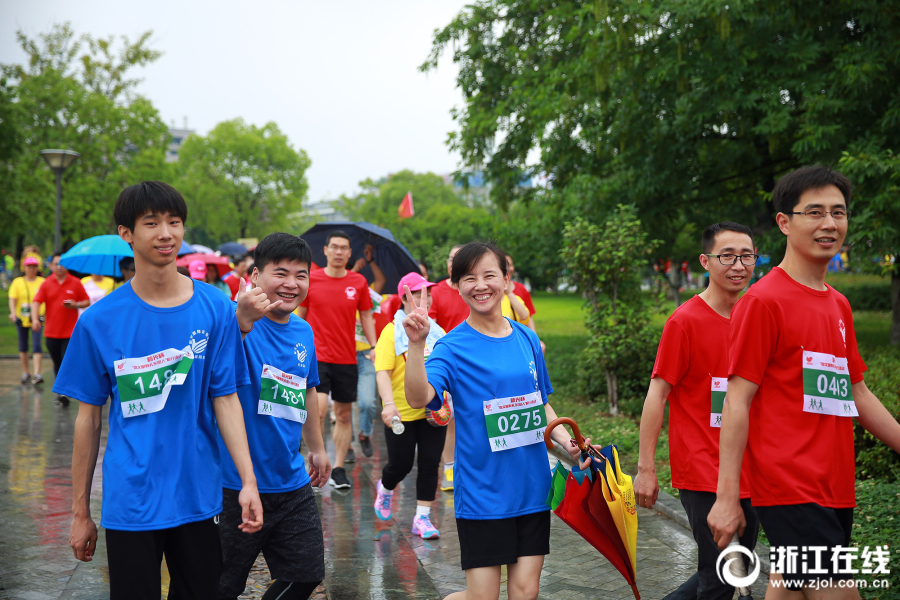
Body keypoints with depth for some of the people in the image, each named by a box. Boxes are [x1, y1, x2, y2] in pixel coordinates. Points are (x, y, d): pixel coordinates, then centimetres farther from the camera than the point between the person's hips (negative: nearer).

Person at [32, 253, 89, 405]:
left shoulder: (75, 283, 2)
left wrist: (75, 305, -14)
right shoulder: (46, 284, 4)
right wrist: (35, 318, -21)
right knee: (57, 364, 11)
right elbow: (36, 301, -5)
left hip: (70, 331, -2)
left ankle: (64, 394, -10)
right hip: (51, 332, 2)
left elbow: (87, 302, 6)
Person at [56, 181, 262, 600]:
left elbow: (226, 400, -2)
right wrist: (80, 512, 4)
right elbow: (88, 418, 1)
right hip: (130, 500, -1)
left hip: (199, 497, 2)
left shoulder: (216, 309, -2)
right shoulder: (99, 321, -4)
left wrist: (249, 481, -12)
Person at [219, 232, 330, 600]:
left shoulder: (304, 332, 5)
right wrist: (242, 321, -62)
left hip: (292, 484, 6)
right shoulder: (237, 319, -17)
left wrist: (317, 448, 28)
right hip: (237, 484, -6)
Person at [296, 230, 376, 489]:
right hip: (317, 356, -3)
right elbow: (299, 317, 7)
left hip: (347, 359, 3)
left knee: (344, 414, 7)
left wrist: (373, 346, -1)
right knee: (319, 408, -17)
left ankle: (338, 468, 16)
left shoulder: (359, 282, 4)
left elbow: (366, 317, 11)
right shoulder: (311, 280, 0)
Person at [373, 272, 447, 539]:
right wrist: (388, 404, -26)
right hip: (402, 413, -4)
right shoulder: (391, 331, -6)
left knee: (430, 463, 1)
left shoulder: (436, 331, 10)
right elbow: (383, 371, -14)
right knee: (401, 464, 4)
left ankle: (422, 518, 10)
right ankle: (384, 488, 38)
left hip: (433, 412, 4)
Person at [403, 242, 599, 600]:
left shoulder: (527, 339, 6)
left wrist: (564, 439, 2)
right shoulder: (453, 347, -8)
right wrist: (417, 344, -40)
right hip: (483, 493, -4)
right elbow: (418, 398, -26)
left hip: (532, 487, 5)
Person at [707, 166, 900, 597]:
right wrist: (727, 497, -15)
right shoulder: (764, 300, -9)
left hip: (836, 489, 8)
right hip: (791, 492, -8)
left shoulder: (839, 305, 15)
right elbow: (737, 402, -12)